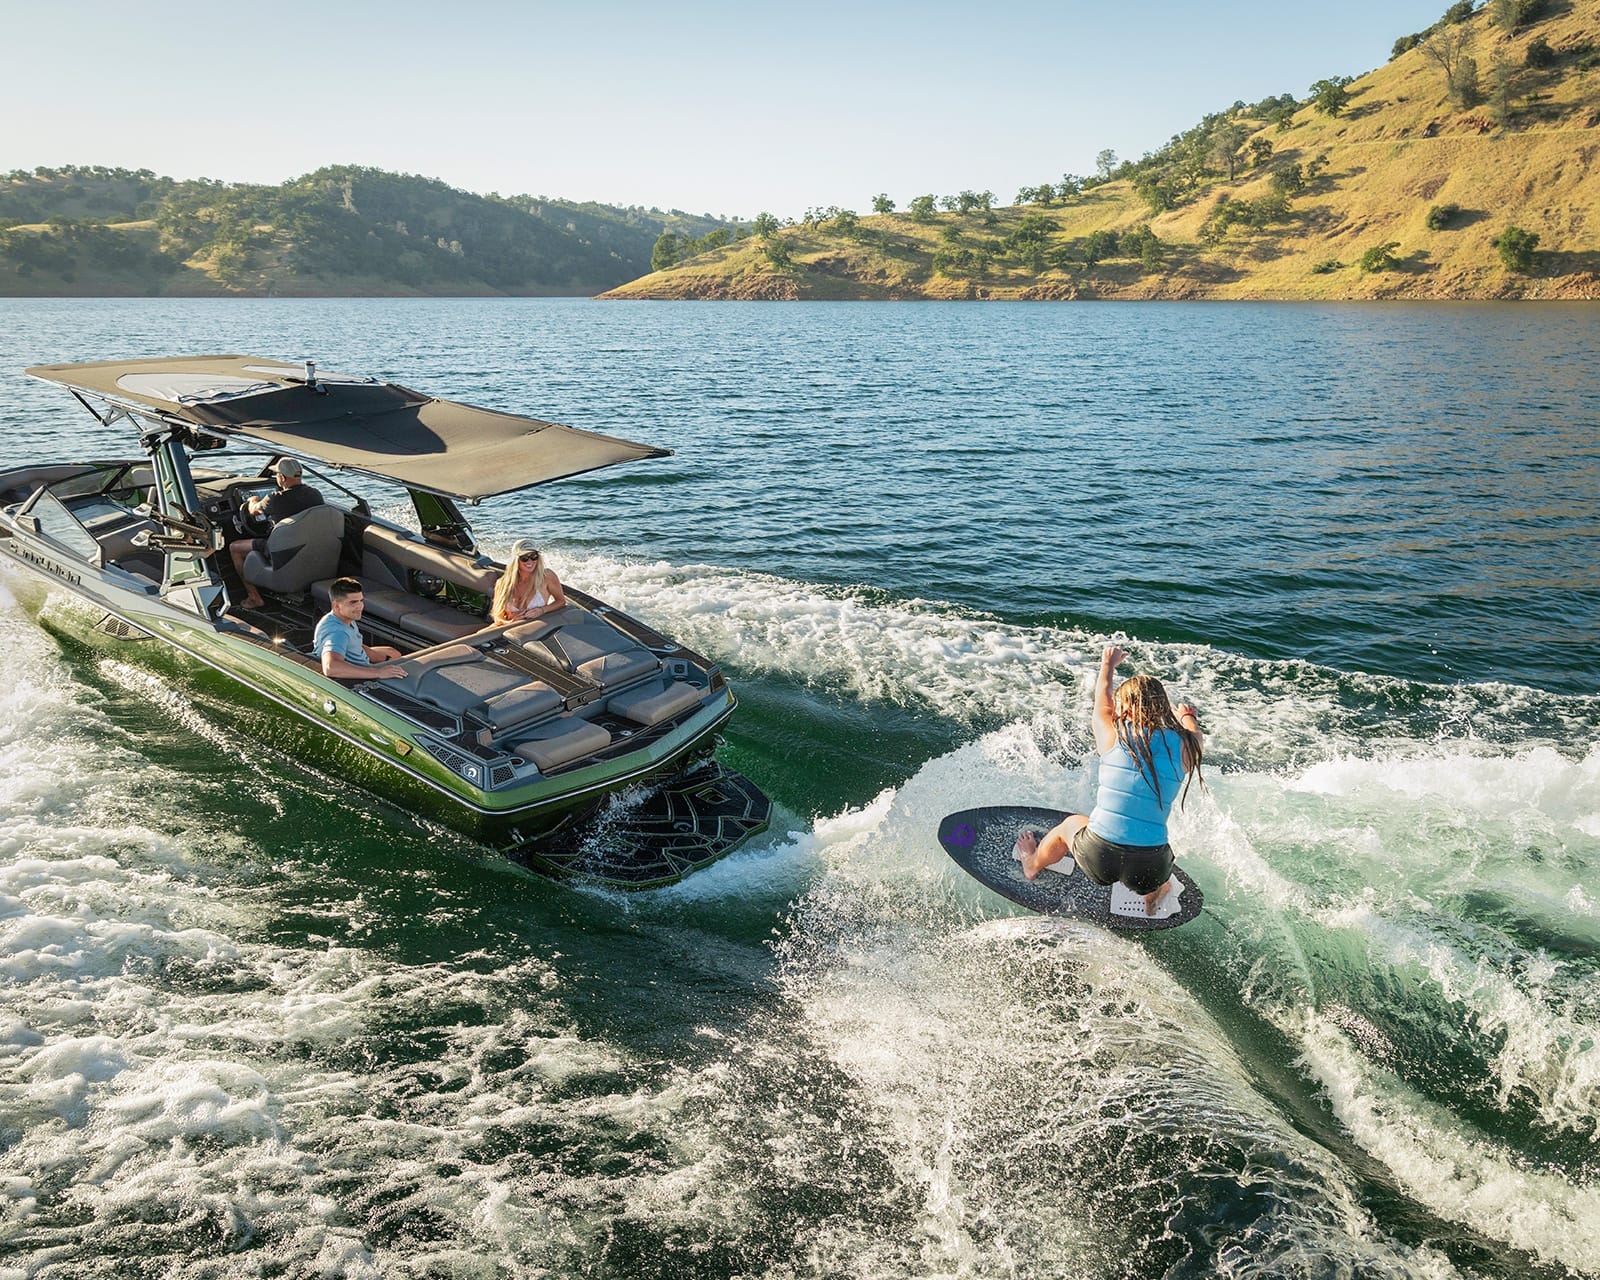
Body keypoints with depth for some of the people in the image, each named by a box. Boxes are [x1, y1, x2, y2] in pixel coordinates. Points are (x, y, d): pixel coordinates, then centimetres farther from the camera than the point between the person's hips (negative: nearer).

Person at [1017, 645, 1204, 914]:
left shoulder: (1113, 735, -3)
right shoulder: (1183, 747, -1)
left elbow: (1102, 705, 20)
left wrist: (1107, 665, 40)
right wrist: (1188, 716, 49)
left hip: (1098, 858, 0)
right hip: (1149, 869, 0)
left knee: (1070, 824, 35)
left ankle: (1032, 866, 59)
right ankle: (1152, 905, 57)